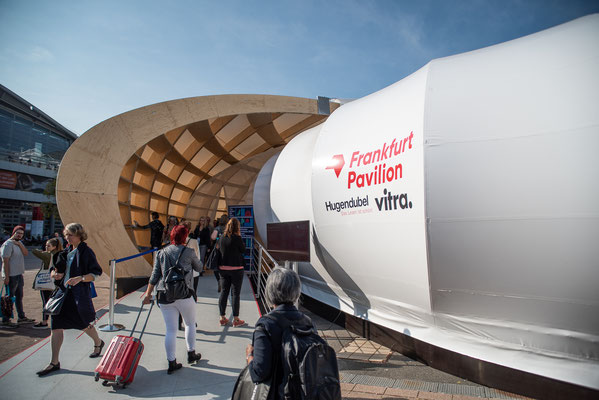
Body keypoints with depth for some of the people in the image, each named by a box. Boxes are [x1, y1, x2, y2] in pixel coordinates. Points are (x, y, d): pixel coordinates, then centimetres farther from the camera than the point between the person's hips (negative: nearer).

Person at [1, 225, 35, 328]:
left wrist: (20, 244, -13)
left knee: (19, 296, 17)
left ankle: (21, 317, 27)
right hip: (11, 276, -9)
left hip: (19, 275, 9)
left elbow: (26, 253, 1)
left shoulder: (19, 243, 12)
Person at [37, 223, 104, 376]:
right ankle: (54, 363, 15)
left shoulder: (86, 252, -10)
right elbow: (53, 270, 18)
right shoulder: (65, 252, 10)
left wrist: (80, 278, -28)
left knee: (84, 324, 8)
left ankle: (98, 343, 38)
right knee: (56, 326, 4)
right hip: (63, 292, 6)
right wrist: (55, 274, -5)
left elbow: (95, 273, -13)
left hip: (80, 294, -6)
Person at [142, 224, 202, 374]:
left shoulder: (161, 252, 8)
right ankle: (191, 354, 30)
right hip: (184, 294, -3)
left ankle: (171, 363, 15)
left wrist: (148, 294, 12)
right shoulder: (188, 252, -2)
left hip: (164, 296, 3)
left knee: (170, 330, 9)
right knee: (190, 323, 19)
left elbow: (154, 275, 6)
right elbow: (199, 268, 11)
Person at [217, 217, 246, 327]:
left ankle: (222, 318, 19)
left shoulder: (222, 238, 2)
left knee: (223, 292, 12)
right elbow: (243, 250, -3)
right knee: (235, 293, 2)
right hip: (236, 269, -5)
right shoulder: (237, 238, -14)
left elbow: (219, 251, 9)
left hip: (223, 268, 5)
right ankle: (236, 319, 8)